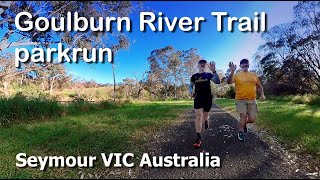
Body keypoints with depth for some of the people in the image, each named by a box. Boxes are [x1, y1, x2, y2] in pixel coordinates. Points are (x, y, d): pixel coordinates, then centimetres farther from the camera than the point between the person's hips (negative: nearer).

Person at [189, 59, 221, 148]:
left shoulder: (208, 74, 6)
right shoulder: (194, 76, 9)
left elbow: (218, 82, -7)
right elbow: (190, 86, 11)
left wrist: (214, 71, -21)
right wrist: (191, 92, -13)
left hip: (208, 98, 1)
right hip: (198, 98, -1)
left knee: (205, 116, 13)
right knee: (198, 116, -13)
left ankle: (206, 120, 54)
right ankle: (198, 138, -13)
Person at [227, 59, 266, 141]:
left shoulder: (254, 75, 11)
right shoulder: (237, 75, -1)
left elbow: (259, 86, 17)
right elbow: (229, 82, -18)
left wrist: (262, 94, 0)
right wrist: (232, 71, -30)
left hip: (252, 100, 3)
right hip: (241, 100, -3)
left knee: (252, 119, 1)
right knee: (243, 117, -6)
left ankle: (244, 124, 34)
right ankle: (241, 132, 16)